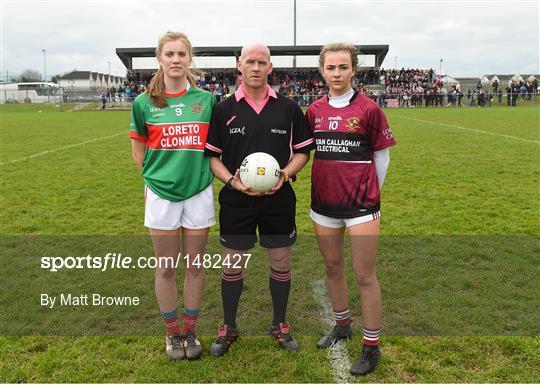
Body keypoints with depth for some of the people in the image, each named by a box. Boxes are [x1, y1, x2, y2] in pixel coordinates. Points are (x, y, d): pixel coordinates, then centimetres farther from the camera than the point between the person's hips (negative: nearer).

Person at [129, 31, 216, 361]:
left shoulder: (206, 99, 1)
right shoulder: (144, 103, 0)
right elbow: (139, 150, 10)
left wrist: (199, 171, 2)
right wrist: (158, 175, 3)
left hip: (199, 192, 1)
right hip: (161, 194, 0)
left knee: (195, 266, 10)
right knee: (166, 268, 8)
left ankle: (191, 331, 28)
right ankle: (172, 331, 28)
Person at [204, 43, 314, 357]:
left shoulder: (288, 108, 2)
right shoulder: (223, 109, 0)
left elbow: (303, 151, 6)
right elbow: (211, 155, 2)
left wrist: (285, 174, -12)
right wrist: (232, 180, -15)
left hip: (279, 199, 1)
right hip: (236, 201, 0)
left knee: (281, 263, 10)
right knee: (232, 264, 8)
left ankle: (280, 325, 31)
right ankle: (229, 328, 28)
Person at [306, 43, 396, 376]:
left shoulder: (368, 109, -7)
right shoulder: (315, 111, 5)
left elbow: (382, 155, 1)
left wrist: (370, 191, 6)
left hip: (361, 204, -4)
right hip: (324, 201, 5)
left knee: (365, 276, 1)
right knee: (332, 266, 17)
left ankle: (372, 347, 17)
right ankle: (342, 325, 39)